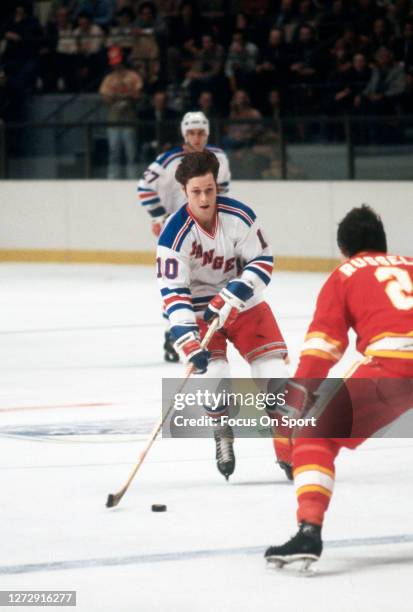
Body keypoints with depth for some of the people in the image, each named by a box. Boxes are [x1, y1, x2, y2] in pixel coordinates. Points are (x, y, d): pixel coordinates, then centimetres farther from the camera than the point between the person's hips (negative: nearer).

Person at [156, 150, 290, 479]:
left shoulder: (239, 216, -18)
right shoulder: (175, 234, -24)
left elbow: (262, 261, -11)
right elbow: (173, 292, -26)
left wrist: (233, 296, -25)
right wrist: (186, 338, -36)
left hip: (241, 300, 2)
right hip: (199, 306, -2)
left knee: (272, 365, -6)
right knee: (212, 371, -18)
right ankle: (223, 437, 6)